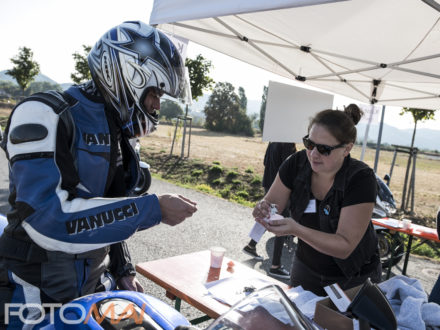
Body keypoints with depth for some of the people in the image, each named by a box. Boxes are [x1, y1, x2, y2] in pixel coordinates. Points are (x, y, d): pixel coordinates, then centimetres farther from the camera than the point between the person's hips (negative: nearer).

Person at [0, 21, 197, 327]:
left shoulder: (116, 134, 5)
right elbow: (47, 219, -31)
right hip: (36, 296, -7)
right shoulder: (46, 116, -20)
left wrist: (123, 271, 13)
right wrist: (153, 209, -29)